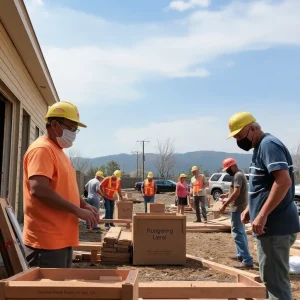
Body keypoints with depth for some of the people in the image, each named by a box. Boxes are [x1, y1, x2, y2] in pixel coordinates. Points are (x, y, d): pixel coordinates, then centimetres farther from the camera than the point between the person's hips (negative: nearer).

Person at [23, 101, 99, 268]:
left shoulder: (58, 151, 18)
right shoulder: (42, 149, -13)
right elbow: (38, 189, -26)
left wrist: (85, 205, 8)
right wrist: (77, 210, -21)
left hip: (62, 238, 10)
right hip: (47, 240, -10)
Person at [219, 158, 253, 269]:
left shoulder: (238, 176, -17)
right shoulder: (239, 174, 15)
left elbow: (236, 192, -27)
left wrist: (225, 205, -26)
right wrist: (227, 195, 16)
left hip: (237, 208, -11)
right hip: (240, 207, 11)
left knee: (237, 233, -12)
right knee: (241, 232, 19)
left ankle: (247, 261, -14)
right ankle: (241, 255, 30)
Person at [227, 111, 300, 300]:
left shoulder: (268, 144, -15)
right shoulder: (261, 147, 16)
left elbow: (283, 181, -27)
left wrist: (262, 215, -27)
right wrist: (250, 208, 18)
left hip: (275, 225, -10)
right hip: (273, 224, 10)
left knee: (275, 280, -3)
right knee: (272, 278, 19)